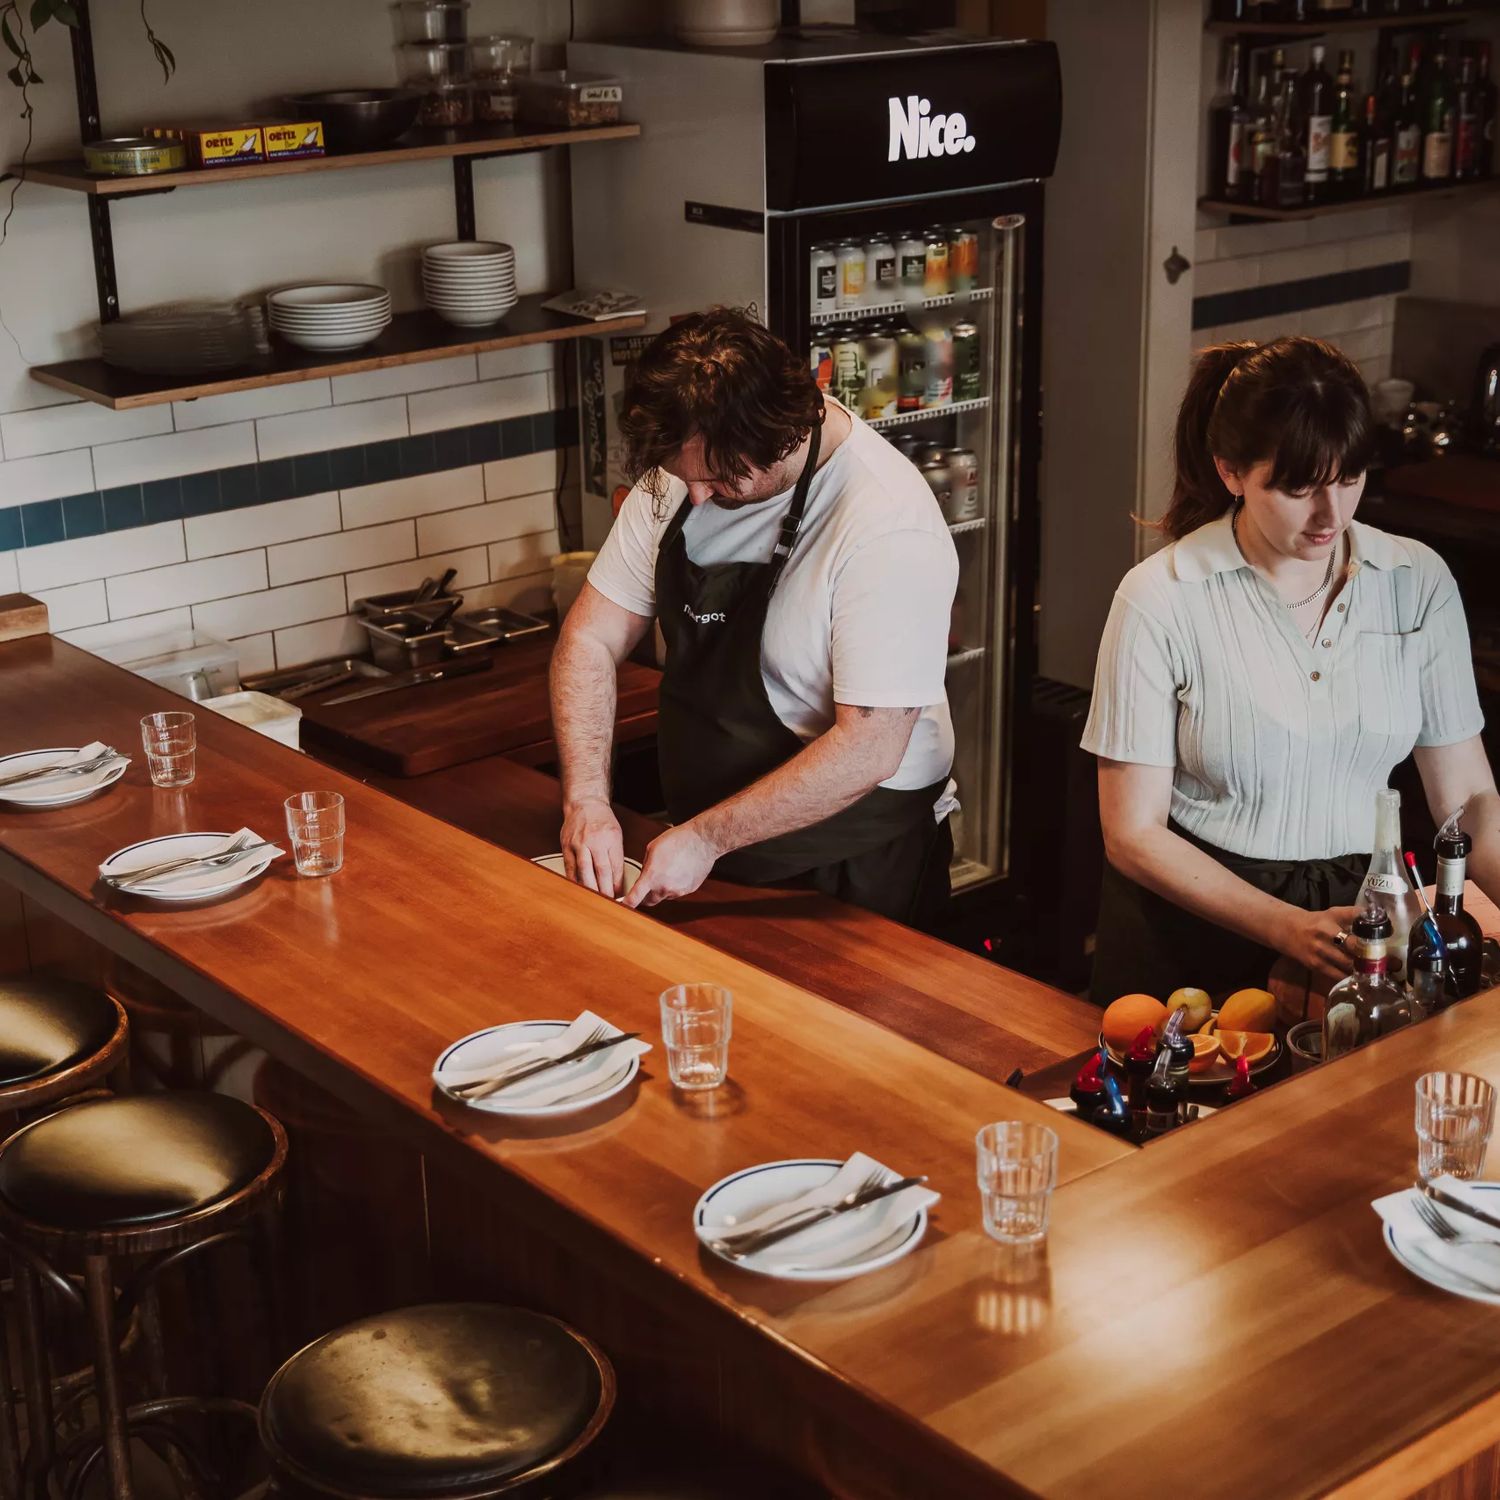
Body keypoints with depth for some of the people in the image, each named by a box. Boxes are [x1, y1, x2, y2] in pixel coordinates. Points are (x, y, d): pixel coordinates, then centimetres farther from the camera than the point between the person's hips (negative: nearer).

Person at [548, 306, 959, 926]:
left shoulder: (889, 525, -28)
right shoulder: (680, 469, -7)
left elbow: (867, 751, -29)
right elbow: (591, 640, -4)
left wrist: (708, 839, -26)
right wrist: (586, 799, -18)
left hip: (855, 873, -6)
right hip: (708, 854, 6)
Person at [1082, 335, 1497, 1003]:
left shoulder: (1418, 583, 1)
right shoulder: (1161, 600, -10)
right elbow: (1132, 834, -7)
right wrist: (1290, 929, -17)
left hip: (1355, 905, 3)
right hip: (1193, 925, -2)